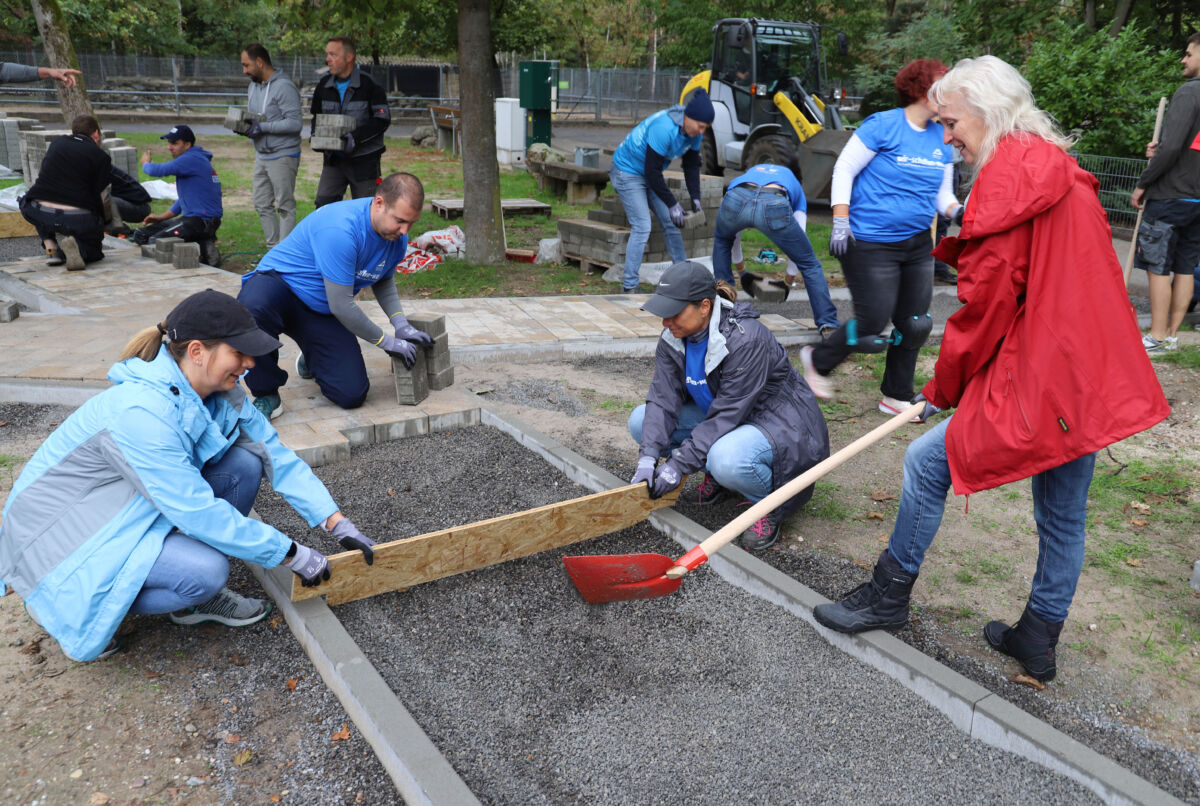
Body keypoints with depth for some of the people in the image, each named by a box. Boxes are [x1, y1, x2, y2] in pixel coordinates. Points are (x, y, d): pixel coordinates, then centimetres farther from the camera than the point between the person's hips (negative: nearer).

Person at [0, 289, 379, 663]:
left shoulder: (220, 393, -9)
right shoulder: (140, 411, -33)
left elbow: (276, 455, -5)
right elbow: (199, 513, -32)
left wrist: (338, 522, -12)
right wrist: (293, 555, -25)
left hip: (131, 510, 8)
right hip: (60, 535, -8)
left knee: (244, 463, -11)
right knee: (205, 570, -28)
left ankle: (195, 598, 4)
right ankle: (68, 609, -1)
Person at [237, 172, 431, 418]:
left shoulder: (397, 236, -6)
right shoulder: (339, 229, -31)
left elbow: (384, 280, 14)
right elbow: (341, 305, -27)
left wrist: (401, 324, -2)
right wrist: (386, 341, -17)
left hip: (323, 314, 6)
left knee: (352, 395, -9)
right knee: (252, 308, -44)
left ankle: (311, 361, 26)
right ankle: (266, 395, -19)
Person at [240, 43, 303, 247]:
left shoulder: (284, 87, -14)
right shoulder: (254, 85, 14)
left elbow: (294, 123, -21)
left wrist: (262, 127, -22)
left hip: (282, 157, -9)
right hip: (262, 156, 9)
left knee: (285, 207, -3)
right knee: (263, 205, 11)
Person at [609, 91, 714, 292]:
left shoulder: (694, 132, -7)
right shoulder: (664, 128, -33)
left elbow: (692, 165, 6)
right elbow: (652, 170, -30)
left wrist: (695, 197, -6)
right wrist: (672, 204, -26)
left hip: (650, 175, 8)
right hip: (628, 171, -8)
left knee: (671, 223, 6)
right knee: (642, 227, -16)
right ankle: (629, 287, -10)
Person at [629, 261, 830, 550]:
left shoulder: (746, 339, -30)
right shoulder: (673, 339, -7)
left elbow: (728, 414, -30)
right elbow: (663, 399, -11)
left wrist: (678, 464, -29)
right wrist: (648, 457, -25)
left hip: (779, 422, -8)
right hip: (720, 420, 8)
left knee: (727, 459, -40)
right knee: (642, 420, -8)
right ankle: (716, 475, 6)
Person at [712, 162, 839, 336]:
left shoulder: (751, 171, 47)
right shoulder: (795, 186, 41)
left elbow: (732, 232, 50)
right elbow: (797, 241, 37)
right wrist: (789, 281, 49)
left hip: (736, 198, 2)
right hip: (774, 205, -2)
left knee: (721, 240, 38)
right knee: (809, 264, 17)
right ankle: (828, 325, 10)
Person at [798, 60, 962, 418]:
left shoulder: (941, 138, 10)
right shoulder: (884, 125, -9)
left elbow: (941, 193, 16)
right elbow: (844, 169, -8)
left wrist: (956, 210, -6)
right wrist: (841, 221, -16)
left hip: (918, 244, 7)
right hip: (871, 243, -7)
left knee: (915, 325, 8)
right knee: (872, 325, -5)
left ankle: (897, 397, 25)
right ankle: (818, 360, 23)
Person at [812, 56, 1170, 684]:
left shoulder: (1008, 177, -14)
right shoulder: (1062, 172, 15)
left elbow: (988, 301, -15)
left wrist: (941, 388, -2)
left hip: (1040, 383, -10)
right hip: (1097, 381, 10)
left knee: (926, 462, 2)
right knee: (1063, 515, 17)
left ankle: (890, 594, 17)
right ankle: (1038, 637, 33)